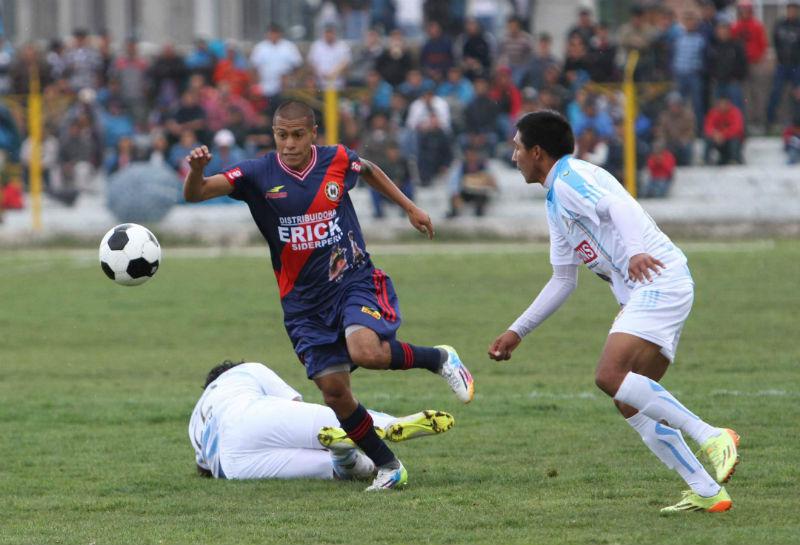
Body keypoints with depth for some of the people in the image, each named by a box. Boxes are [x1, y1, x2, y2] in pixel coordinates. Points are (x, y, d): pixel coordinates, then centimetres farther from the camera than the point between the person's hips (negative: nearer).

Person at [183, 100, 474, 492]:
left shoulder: (337, 161, -4)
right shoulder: (259, 175, -9)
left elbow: (370, 171, 21)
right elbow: (195, 194, -19)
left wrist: (410, 207, 26)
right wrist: (196, 170, -40)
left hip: (355, 282, -2)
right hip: (304, 303, 2)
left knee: (366, 351, -30)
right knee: (334, 391, -4)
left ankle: (439, 359, -2)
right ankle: (389, 468, 13)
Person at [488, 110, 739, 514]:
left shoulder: (570, 179, -6)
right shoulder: (556, 203, 24)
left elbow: (619, 207, -23)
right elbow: (563, 280, 30)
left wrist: (636, 251, -38)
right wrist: (517, 332, 29)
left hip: (659, 280, -10)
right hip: (638, 295, 10)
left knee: (610, 375, -24)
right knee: (631, 404, 4)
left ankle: (712, 437, -24)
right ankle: (706, 493, 2)